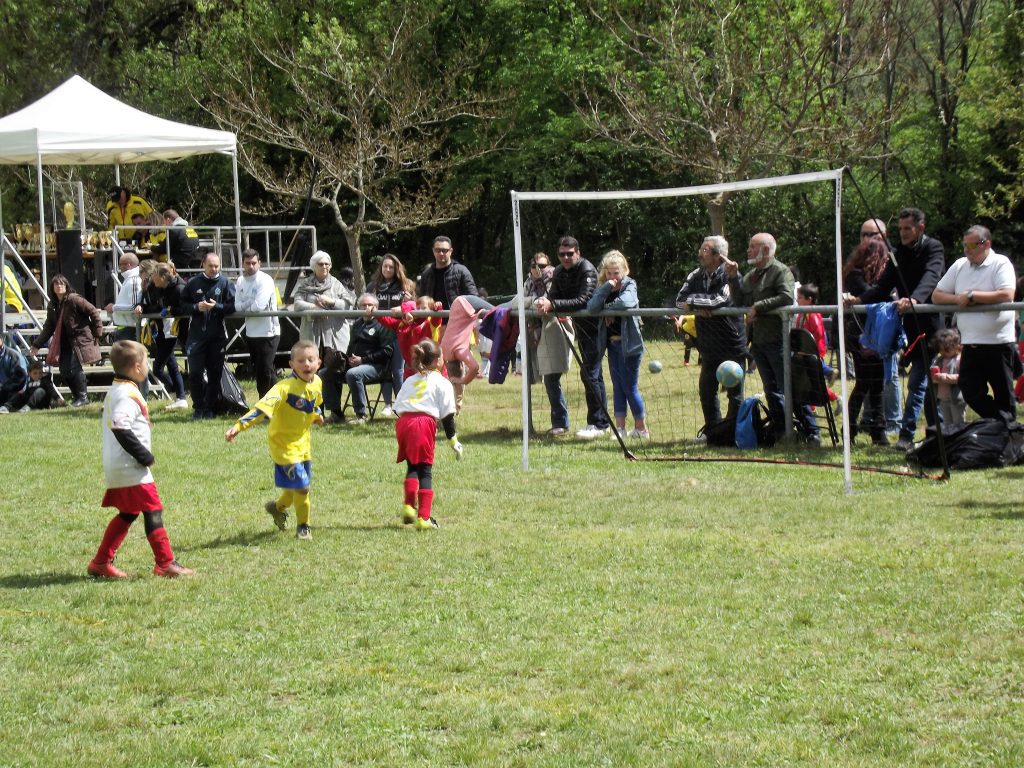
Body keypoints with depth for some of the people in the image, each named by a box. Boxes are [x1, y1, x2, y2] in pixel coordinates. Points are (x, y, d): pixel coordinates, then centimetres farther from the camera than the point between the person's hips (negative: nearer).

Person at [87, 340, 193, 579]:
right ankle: (165, 563, -2)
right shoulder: (127, 395, -18)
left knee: (127, 514, 16)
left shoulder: (116, 391, 15)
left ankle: (101, 562, 18)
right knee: (153, 512, -5)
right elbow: (121, 430, -28)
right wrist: (144, 455, -20)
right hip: (131, 469, -10)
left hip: (117, 469, 10)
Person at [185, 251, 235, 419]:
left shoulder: (225, 283, 1)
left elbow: (233, 306, -4)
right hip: (197, 334, 1)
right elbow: (183, 305, 7)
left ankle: (210, 408, 14)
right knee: (195, 373, -3)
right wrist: (196, 307, -10)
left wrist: (216, 306, -17)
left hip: (217, 336, -1)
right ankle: (198, 407, 11)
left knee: (214, 373, 4)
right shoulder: (193, 283, 6)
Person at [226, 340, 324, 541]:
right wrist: (239, 426, -47)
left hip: (303, 442, 7)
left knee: (301, 485, 18)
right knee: (301, 486, -10)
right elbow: (263, 407, -38)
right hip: (284, 443, -7)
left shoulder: (316, 383, -5)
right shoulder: (286, 387, -27)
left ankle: (278, 506, 48)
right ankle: (303, 527, 11)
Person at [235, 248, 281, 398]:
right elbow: (237, 306, 0)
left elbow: (259, 306, -23)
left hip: (268, 333, -7)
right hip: (251, 333, 7)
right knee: (258, 371, 15)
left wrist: (244, 306, -6)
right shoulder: (240, 281, 8)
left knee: (266, 372, -8)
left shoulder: (265, 280, -13)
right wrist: (250, 304, -16)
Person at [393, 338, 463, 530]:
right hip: (425, 422, -4)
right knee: (425, 471, -1)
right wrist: (453, 441, 11)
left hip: (403, 421, 4)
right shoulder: (442, 383, 10)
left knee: (412, 466, 18)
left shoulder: (409, 381, 26)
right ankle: (423, 518, -4)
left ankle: (408, 506, 2)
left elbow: (397, 407, 20)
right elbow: (447, 415, 6)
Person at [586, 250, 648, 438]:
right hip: (612, 343, 6)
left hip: (628, 343, -6)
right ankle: (620, 428, 13)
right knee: (617, 387, 9)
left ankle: (642, 428, 10)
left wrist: (607, 306, -13)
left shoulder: (629, 286, -8)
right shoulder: (602, 288, 6)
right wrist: (607, 288, -20)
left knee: (630, 387, -2)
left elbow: (626, 303, -30)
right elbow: (591, 307, -12)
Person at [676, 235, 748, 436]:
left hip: (732, 345, -6)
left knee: (734, 392, 1)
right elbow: (680, 300, 2)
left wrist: (693, 302, -14)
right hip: (709, 347, 6)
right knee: (706, 389, 12)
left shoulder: (729, 276, -12)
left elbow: (720, 300, -25)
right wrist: (698, 308, -18)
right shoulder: (696, 276, 8)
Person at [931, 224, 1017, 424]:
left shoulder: (1001, 264, -7)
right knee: (971, 394, 5)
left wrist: (971, 296, -16)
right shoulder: (959, 266, 10)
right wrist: (958, 299, -8)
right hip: (970, 343, 6)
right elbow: (936, 296, 13)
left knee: (1004, 396, 2)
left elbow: (1007, 295, -23)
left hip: (998, 342, -6)